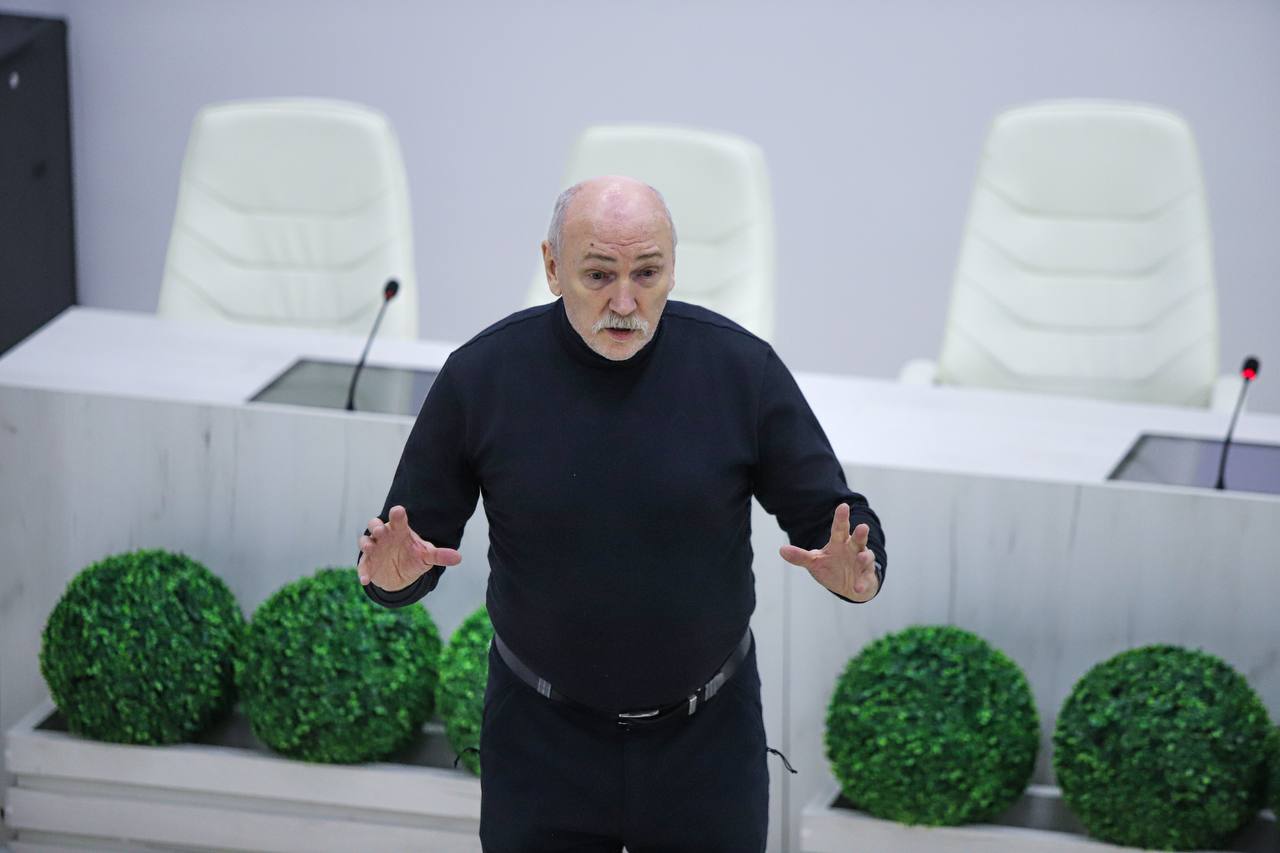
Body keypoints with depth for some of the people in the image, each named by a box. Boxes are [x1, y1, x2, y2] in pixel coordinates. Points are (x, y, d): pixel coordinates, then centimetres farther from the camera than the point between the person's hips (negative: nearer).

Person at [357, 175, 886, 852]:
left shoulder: (740, 366, -11)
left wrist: (854, 569, -27)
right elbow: (413, 543, -3)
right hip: (542, 738, 0)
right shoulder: (480, 376, -10)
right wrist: (394, 570, -27)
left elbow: (830, 516, -4)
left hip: (707, 736, 0)